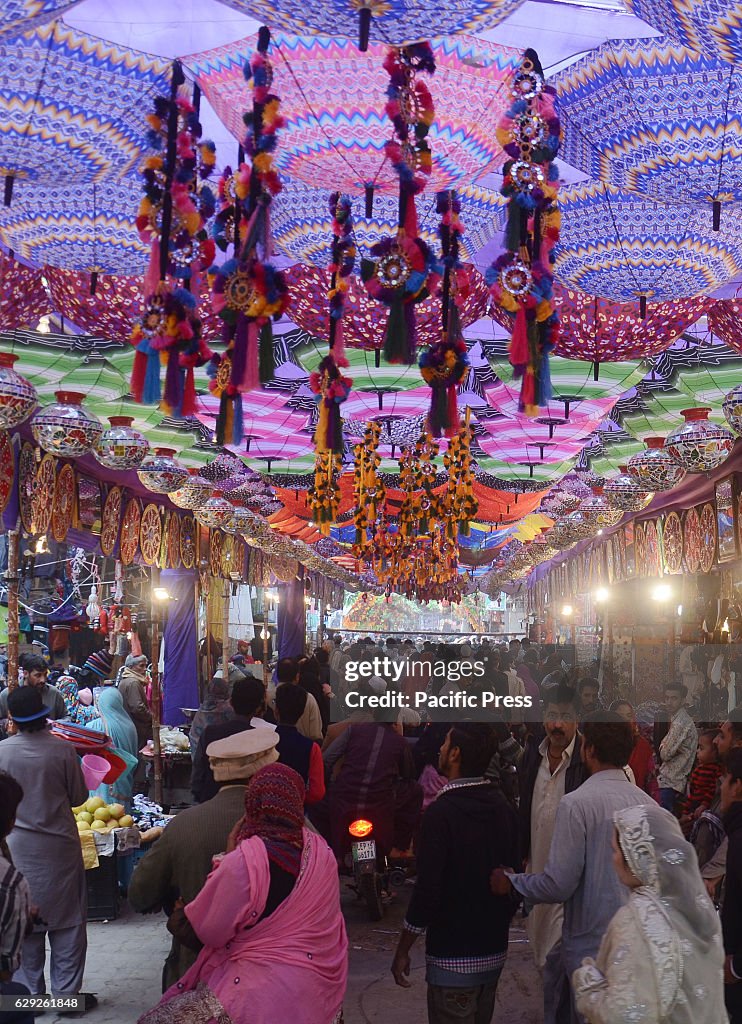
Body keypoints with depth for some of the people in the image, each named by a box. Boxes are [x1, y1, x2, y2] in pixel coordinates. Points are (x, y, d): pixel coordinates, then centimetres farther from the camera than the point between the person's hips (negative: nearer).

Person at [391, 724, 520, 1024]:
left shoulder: (441, 813, -20)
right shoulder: (504, 808, 1)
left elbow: (427, 890, -21)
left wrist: (402, 950, -10)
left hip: (453, 957, -7)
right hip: (495, 952, 7)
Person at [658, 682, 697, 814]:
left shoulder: (679, 723, -19)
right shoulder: (685, 719, 14)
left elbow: (665, 754, -16)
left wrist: (662, 747, 2)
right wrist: (665, 746, 2)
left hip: (670, 782, -10)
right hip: (676, 780, 10)